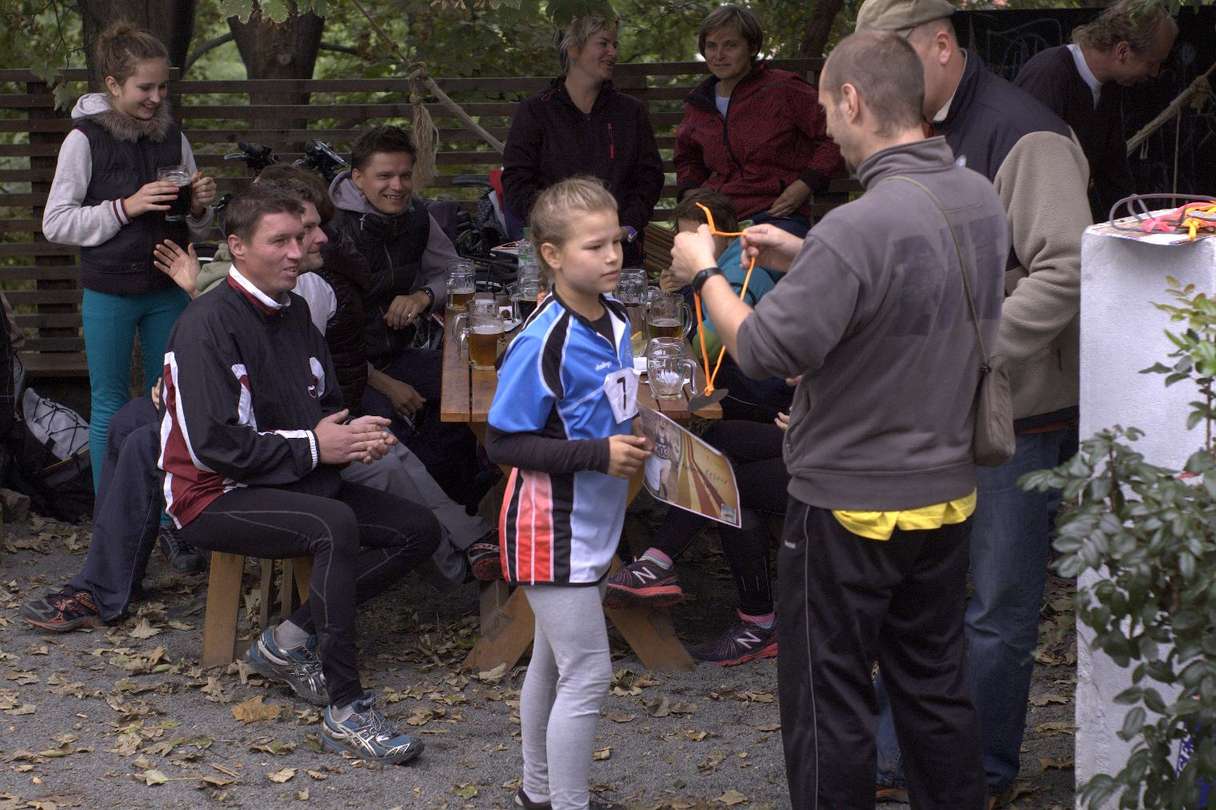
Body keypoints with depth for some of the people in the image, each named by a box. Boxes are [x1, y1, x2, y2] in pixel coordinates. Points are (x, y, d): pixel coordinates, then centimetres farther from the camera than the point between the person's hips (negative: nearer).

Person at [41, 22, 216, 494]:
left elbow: (194, 232, 13)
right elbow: (55, 223, -10)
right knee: (110, 405, 7)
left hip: (166, 291, 4)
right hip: (109, 295, -4)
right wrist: (125, 207, -19)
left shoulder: (173, 137, 2)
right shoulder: (85, 139, -10)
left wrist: (199, 207, -10)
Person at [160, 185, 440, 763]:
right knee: (335, 525, -36)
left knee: (420, 530, -4)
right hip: (216, 497, -9)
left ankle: (290, 641, -5)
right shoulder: (207, 325, -15)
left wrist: (353, 436, -2)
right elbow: (213, 445, -22)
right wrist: (311, 447, -17)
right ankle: (344, 710, -34)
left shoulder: (293, 313, 12)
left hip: (296, 480, 9)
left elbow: (327, 405, 23)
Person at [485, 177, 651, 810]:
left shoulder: (618, 321, 2)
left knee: (553, 663, 20)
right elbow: (502, 443, -20)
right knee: (587, 676, -6)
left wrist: (634, 437, 0)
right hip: (551, 532, -8)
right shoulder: (542, 343, -22)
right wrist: (599, 455, -24)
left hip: (589, 527, 8)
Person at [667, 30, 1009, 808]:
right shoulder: (981, 199, -1)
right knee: (937, 688, 18)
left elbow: (764, 351, -21)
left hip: (851, 507, -7)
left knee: (830, 705, 6)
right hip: (949, 495, 8)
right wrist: (805, 259, 13)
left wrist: (705, 273, -5)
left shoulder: (861, 226, -26)